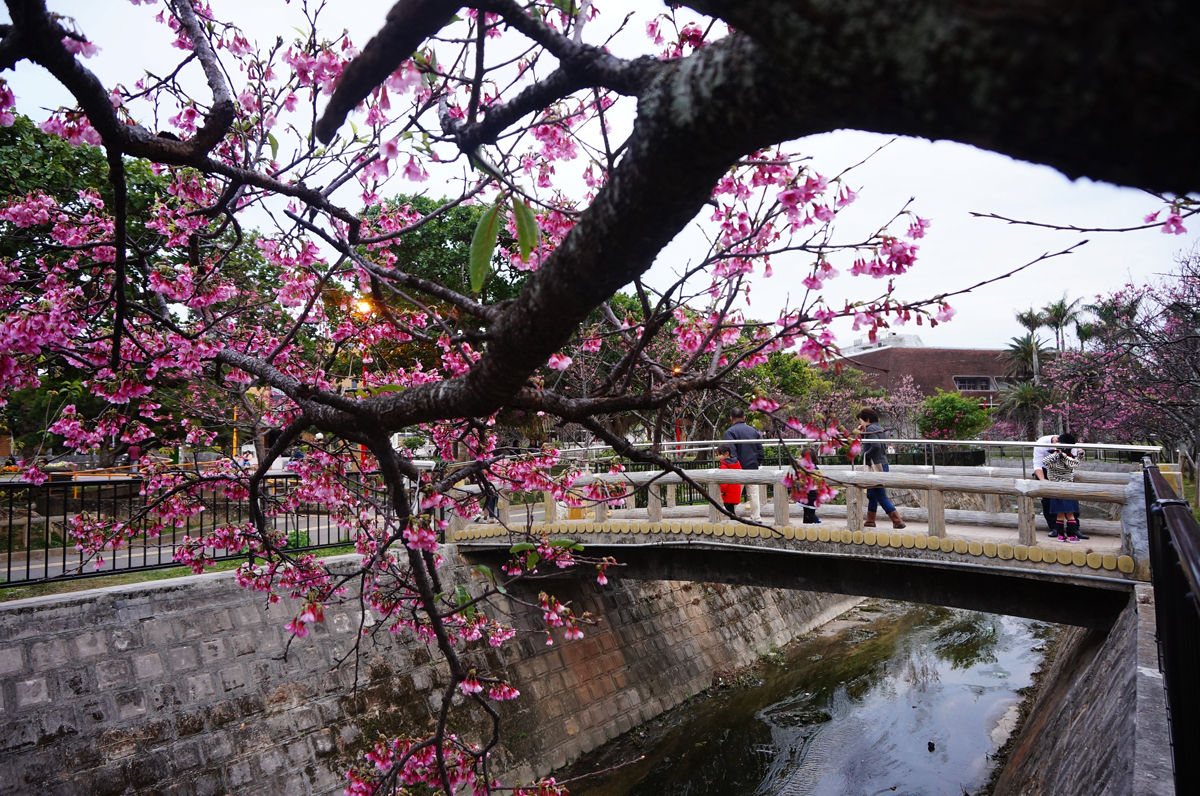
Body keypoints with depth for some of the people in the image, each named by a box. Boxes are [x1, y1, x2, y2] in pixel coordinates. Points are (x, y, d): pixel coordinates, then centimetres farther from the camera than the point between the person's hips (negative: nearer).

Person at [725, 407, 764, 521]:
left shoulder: (730, 432, -9)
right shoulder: (753, 431, 9)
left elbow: (731, 452, -15)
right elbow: (760, 449, 11)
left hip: (738, 468, -4)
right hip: (753, 467, 4)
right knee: (754, 493, 9)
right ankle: (756, 517, 11)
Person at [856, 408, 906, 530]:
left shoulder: (870, 429, -12)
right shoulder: (880, 429, 16)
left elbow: (876, 446, -26)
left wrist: (865, 455, -12)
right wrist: (862, 434, 13)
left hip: (875, 465, -10)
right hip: (883, 464, 10)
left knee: (881, 496, -7)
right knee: (871, 494, 17)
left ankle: (898, 521, -9)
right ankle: (870, 522, 23)